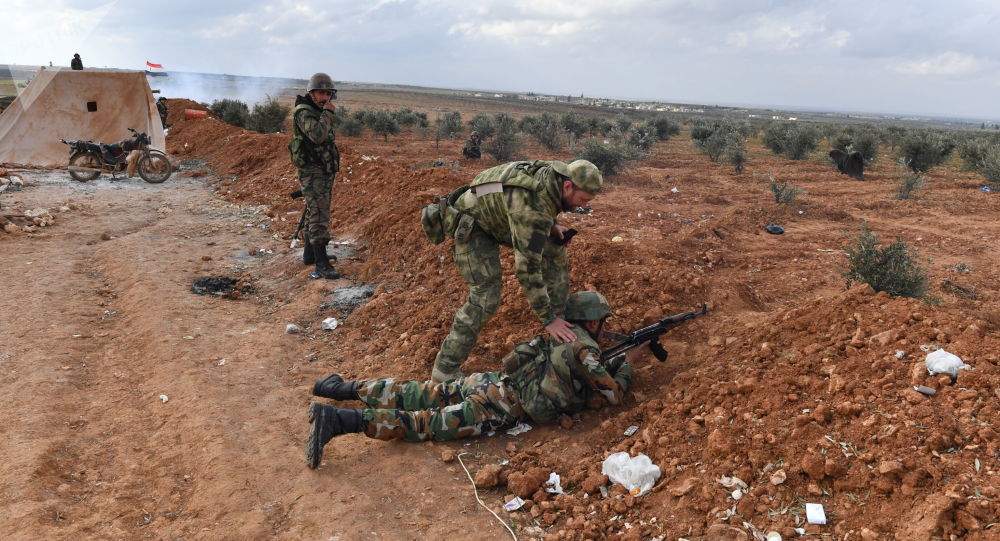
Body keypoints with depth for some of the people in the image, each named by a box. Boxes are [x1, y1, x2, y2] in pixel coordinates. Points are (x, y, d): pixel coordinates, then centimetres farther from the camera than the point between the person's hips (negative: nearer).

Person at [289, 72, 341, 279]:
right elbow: (318, 135, -32)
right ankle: (321, 264, -14)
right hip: (312, 172, -10)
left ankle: (310, 253, 27)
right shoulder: (304, 113, -15)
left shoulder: (319, 112, 14)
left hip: (325, 171, 10)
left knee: (315, 213, 16)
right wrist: (327, 113, -21)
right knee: (319, 216, -13)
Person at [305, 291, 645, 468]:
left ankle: (344, 389, 14)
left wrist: (623, 357, 30)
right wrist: (628, 363, 14)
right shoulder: (584, 348, -6)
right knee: (425, 423, -14)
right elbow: (612, 393, -2)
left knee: (415, 396, 13)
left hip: (487, 382, 8)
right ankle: (337, 421, -25)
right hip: (498, 407, -8)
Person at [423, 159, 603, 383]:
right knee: (486, 296, -19)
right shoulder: (533, 207, -38)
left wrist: (551, 226, -8)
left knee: (554, 248, 6)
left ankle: (561, 316, 19)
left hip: (497, 217, 9)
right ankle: (445, 370, -11)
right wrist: (547, 318, -30)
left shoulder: (558, 172, -12)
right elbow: (527, 266, -36)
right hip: (471, 225, -9)